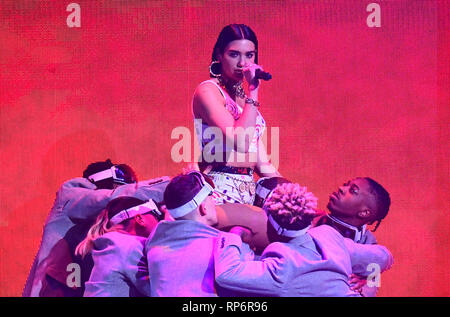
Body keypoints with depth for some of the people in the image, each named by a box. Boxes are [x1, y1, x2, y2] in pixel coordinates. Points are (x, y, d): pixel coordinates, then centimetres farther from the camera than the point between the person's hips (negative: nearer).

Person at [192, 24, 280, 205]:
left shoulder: (243, 95, 19)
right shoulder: (207, 90, -4)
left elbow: (262, 164, 16)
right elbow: (241, 143, -19)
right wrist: (253, 90, -14)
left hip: (248, 190, 7)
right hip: (222, 191, -7)